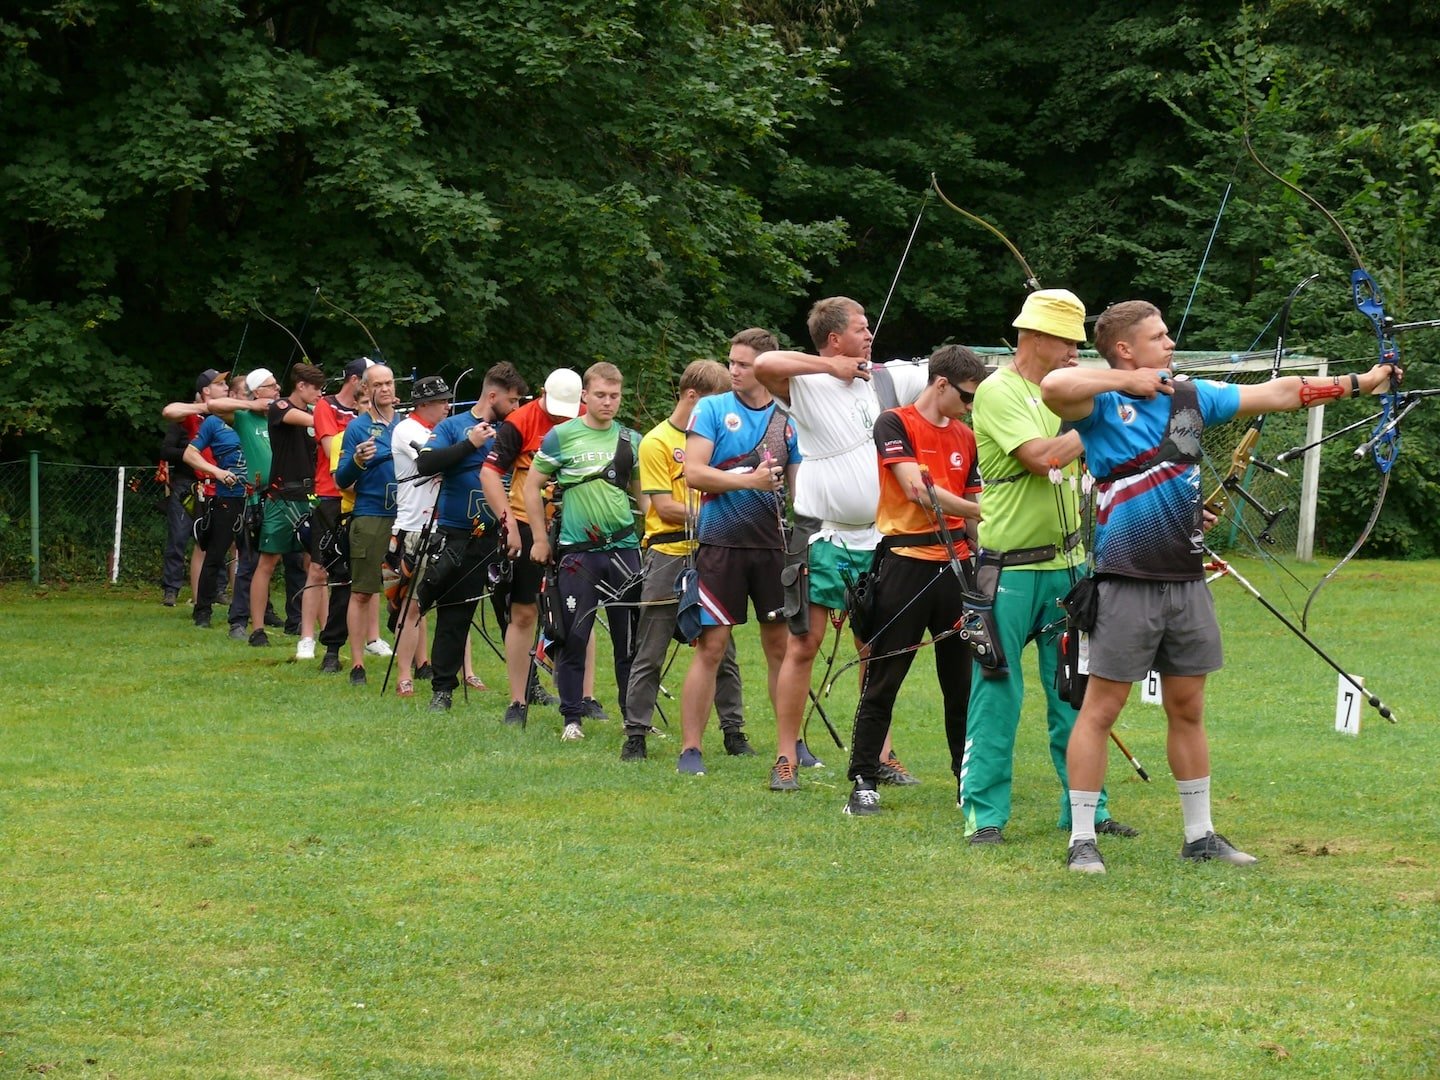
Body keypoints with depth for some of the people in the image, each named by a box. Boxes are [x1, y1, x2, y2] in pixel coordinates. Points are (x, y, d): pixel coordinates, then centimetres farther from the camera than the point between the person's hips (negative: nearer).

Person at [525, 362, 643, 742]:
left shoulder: (631, 440, 10)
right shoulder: (562, 436, 0)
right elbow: (532, 485, 5)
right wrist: (540, 538, 1)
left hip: (624, 547, 3)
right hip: (577, 551, -3)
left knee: (630, 639, 5)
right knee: (574, 637, 0)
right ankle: (572, 718, 8)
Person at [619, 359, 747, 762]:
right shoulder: (657, 442, -4)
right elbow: (665, 507, -11)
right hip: (669, 558, -5)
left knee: (723, 652, 8)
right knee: (650, 656, 0)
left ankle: (734, 731, 15)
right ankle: (635, 734, 5)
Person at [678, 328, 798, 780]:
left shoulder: (789, 420, 8)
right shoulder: (712, 409, 0)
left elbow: (799, 487, 12)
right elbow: (693, 472, -9)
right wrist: (749, 480, -18)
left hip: (773, 544, 3)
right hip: (721, 543, -3)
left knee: (782, 645, 7)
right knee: (711, 647, -4)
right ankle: (690, 748, 1)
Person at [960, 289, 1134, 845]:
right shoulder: (998, 392, -10)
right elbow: (1040, 457, -22)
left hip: (1066, 564, 7)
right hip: (1009, 569, -7)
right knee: (997, 692, -3)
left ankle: (1084, 808, 14)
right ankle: (986, 814, 3)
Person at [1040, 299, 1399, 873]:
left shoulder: (1190, 396, 10)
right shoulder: (1102, 403, -8)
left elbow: (1278, 393, 14)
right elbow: (1053, 386, -30)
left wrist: (1359, 382, 13)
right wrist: (1128, 381, -18)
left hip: (1186, 582, 6)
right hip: (1126, 584, -6)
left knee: (1188, 711, 14)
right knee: (1100, 711, -2)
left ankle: (1199, 835, 23)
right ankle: (1082, 840, 3)